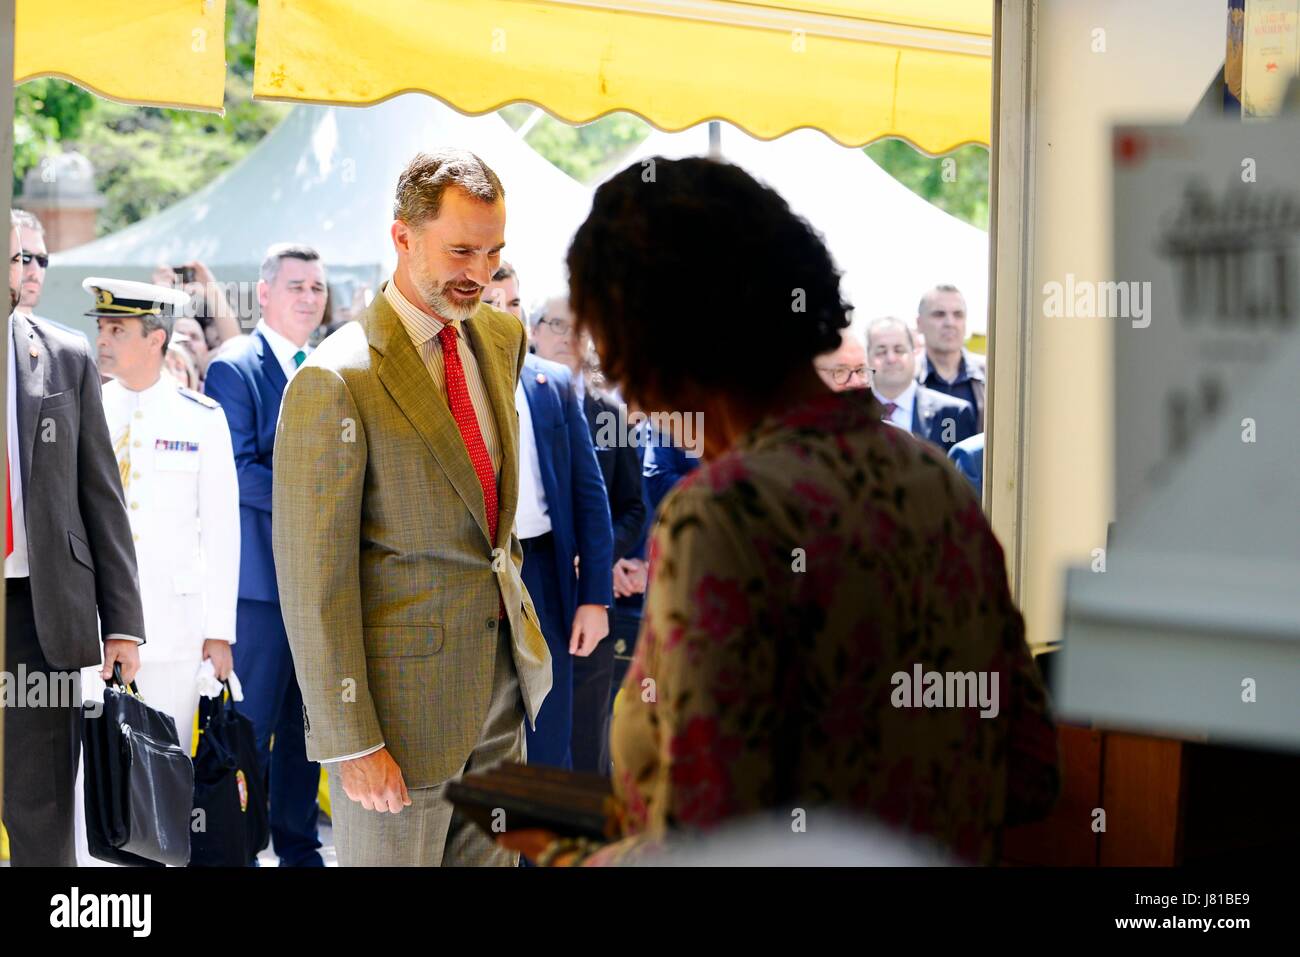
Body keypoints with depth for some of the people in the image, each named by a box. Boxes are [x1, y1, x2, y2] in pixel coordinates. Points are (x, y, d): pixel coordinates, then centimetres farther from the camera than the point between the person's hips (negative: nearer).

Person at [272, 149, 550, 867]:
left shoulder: (501, 337, 4)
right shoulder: (335, 381, -19)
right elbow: (313, 578, -18)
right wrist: (351, 743, -18)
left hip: (503, 673, 7)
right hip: (403, 690, -7)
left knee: (492, 858, 16)